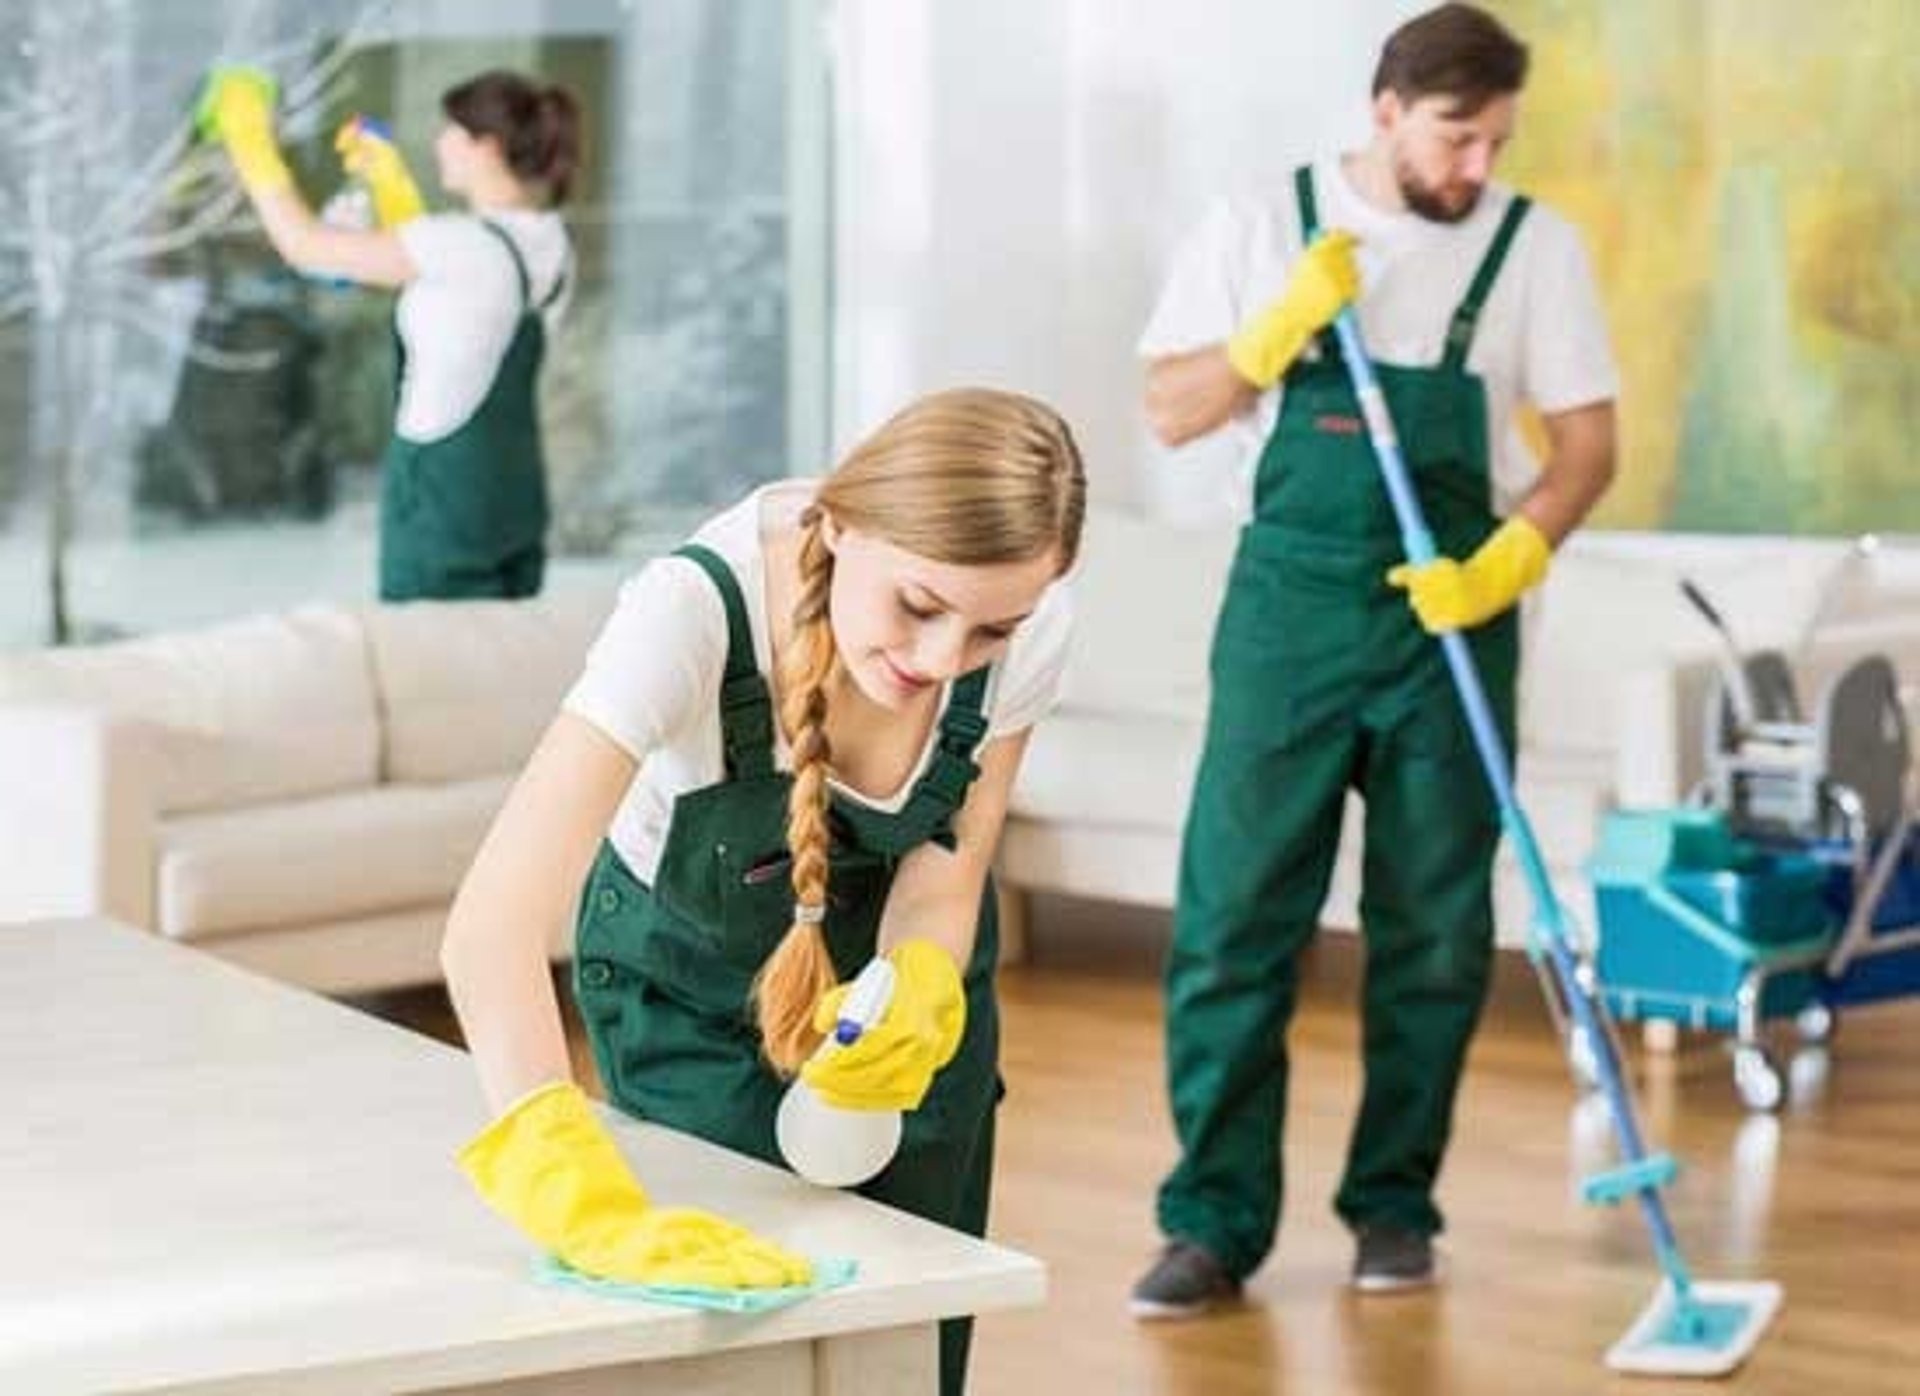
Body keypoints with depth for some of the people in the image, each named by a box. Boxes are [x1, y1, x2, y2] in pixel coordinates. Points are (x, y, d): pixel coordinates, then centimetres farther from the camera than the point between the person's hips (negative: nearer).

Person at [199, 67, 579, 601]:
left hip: (444, 493, -8)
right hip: (516, 494, 8)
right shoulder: (547, 244, 4)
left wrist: (251, 140, 0)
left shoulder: (463, 245, -19)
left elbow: (302, 243, -13)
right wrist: (390, 180, 22)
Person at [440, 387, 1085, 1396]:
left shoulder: (1027, 629, -28)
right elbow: (490, 930, -49)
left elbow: (942, 883, -16)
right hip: (683, 977, -3)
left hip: (887, 962, 3)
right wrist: (588, 1204, -63)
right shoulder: (693, 609, -40)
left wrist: (917, 995, -40)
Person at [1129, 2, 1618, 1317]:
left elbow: (1587, 443, 1)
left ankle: (1394, 1208, 16)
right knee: (1234, 915, -4)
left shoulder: (1536, 247, 1)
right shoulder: (1263, 229, 2)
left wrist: (1502, 567, -16)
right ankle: (1214, 1221, 0)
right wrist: (1286, 320, -14)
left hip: (1451, 616, 0)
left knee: (1434, 932, 5)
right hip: (1290, 604, 0)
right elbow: (1173, 412, 2)